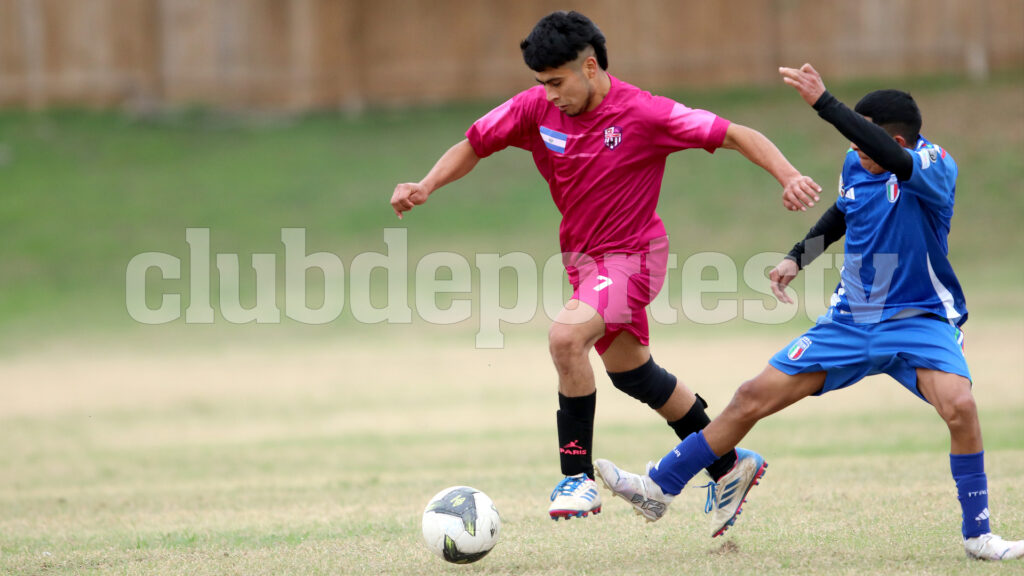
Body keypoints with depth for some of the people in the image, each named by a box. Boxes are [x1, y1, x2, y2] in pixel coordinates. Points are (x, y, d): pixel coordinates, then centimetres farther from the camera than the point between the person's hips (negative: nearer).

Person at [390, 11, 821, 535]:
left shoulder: (644, 114, -22)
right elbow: (473, 146, 3)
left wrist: (788, 177, -32)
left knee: (565, 337, -30)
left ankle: (578, 476, -19)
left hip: (631, 255, -7)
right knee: (630, 371, 20)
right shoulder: (535, 109, -9)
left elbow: (735, 135, -19)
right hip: (583, 256, 7)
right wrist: (426, 186, -14)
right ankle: (729, 465, 38)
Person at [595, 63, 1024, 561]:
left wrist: (824, 102, -49)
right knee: (755, 397, 2)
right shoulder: (856, 164, -1)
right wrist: (798, 257, 13)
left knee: (958, 404, -32)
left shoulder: (935, 165, -22)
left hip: (920, 319, -5)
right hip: (851, 321, 6)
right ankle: (660, 486, 16)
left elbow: (894, 161, -46)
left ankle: (977, 534, -15)